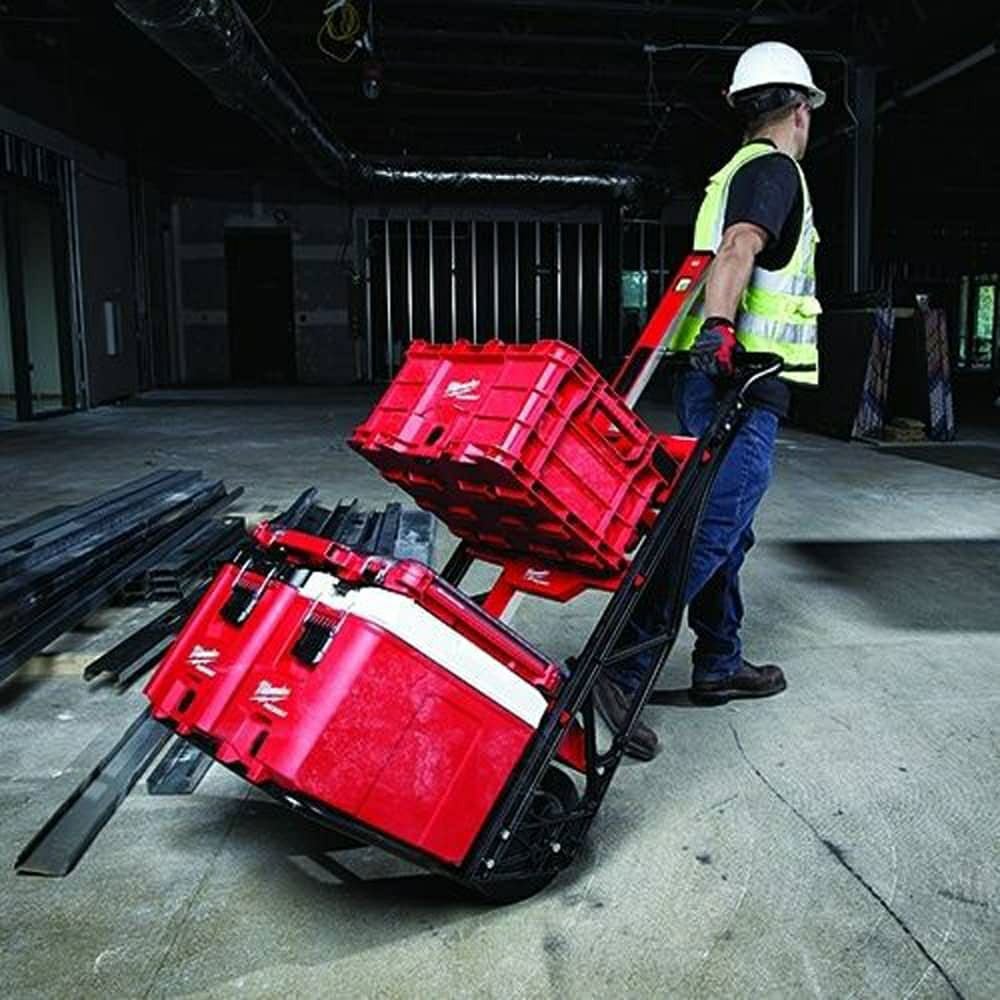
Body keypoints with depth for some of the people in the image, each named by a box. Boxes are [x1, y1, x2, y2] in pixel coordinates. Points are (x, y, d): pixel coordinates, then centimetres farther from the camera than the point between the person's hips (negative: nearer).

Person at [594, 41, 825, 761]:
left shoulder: (733, 174, 24)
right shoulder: (775, 170, -5)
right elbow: (739, 249, -24)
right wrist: (718, 329, -38)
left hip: (719, 382, 10)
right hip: (744, 386, -10)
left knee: (722, 531, 14)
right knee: (713, 530, -14)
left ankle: (719, 665, 24)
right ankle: (619, 667, -18)